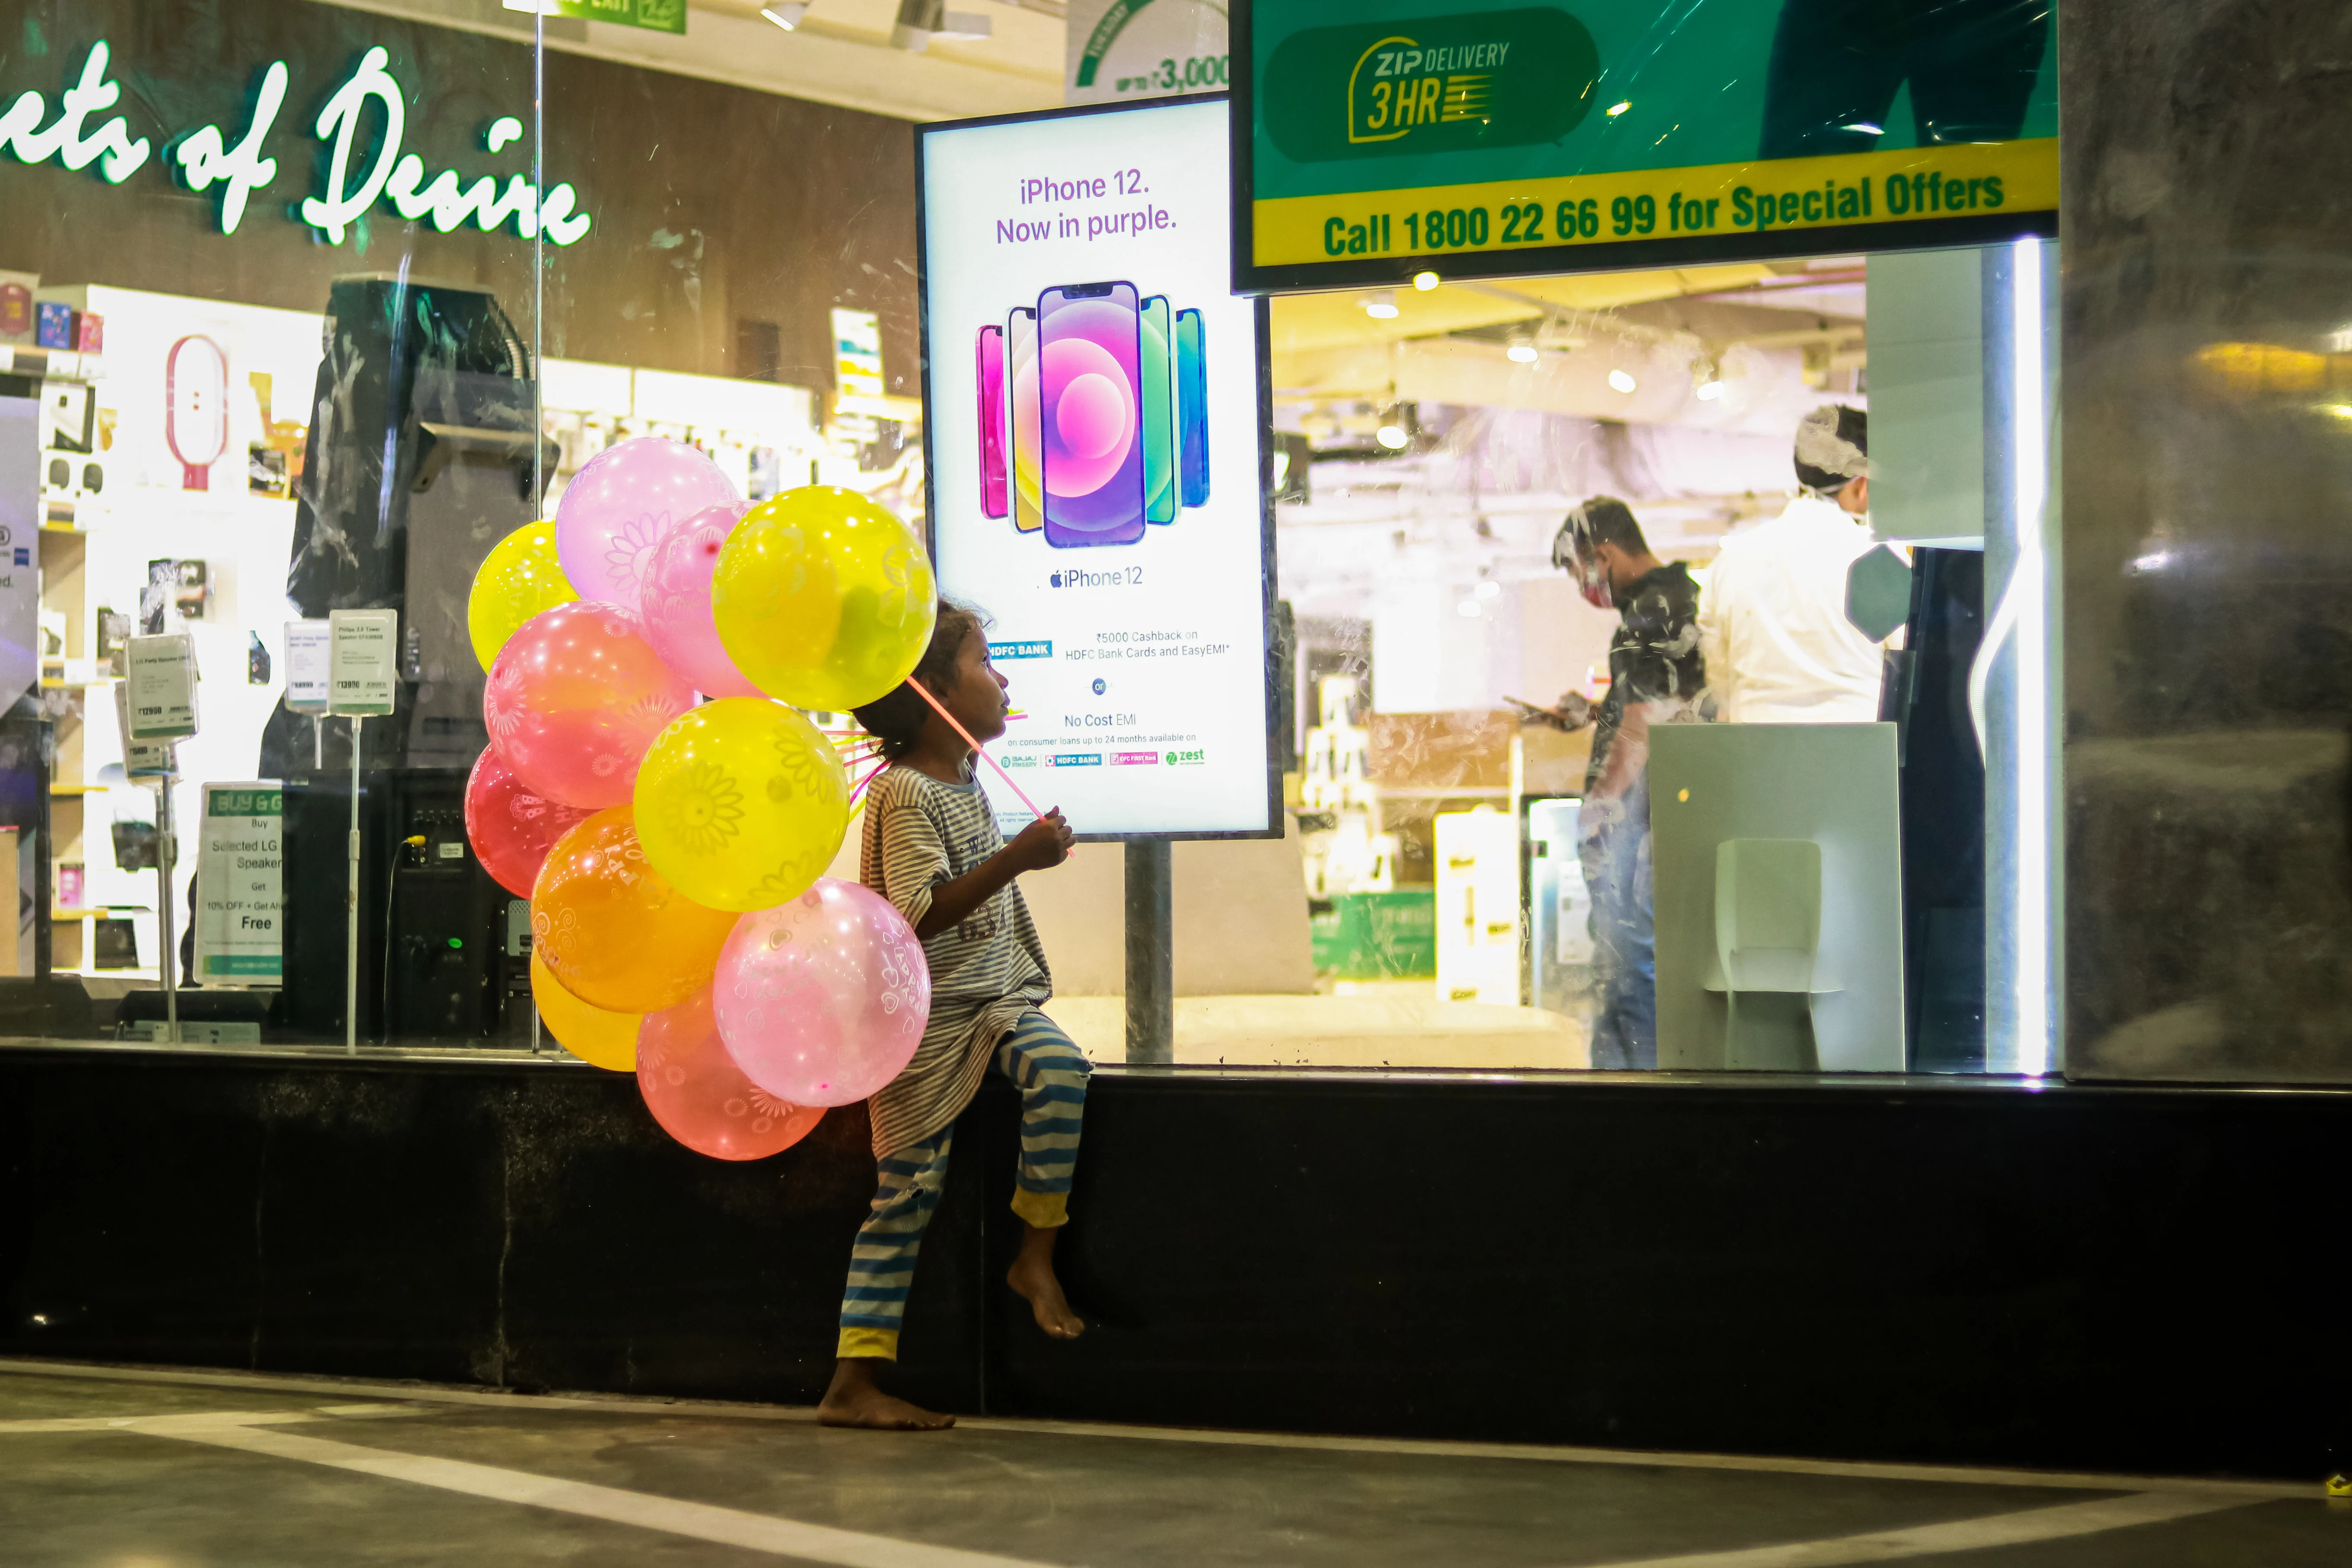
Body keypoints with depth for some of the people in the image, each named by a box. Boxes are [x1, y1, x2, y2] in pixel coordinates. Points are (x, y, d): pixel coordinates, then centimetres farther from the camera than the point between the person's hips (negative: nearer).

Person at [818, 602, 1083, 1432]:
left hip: (996, 997, 7)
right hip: (926, 1016, -7)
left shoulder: (964, 779, 11)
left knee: (1059, 1068, -25)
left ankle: (1036, 1256, -12)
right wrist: (1016, 859, -31)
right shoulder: (903, 795, -16)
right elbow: (918, 915, -27)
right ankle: (852, 1384, 1)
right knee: (908, 1192, -5)